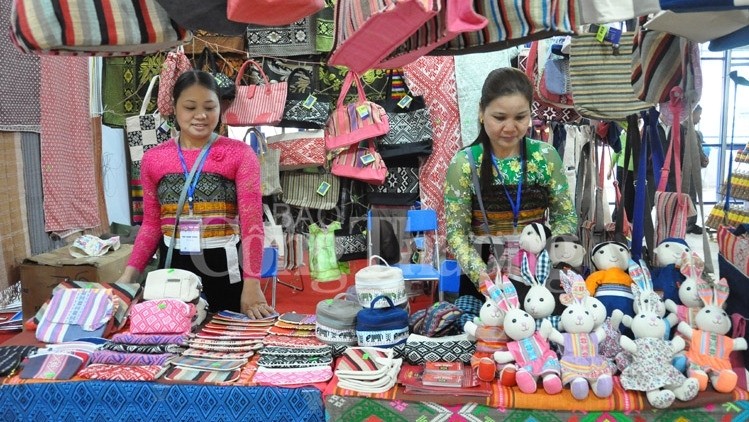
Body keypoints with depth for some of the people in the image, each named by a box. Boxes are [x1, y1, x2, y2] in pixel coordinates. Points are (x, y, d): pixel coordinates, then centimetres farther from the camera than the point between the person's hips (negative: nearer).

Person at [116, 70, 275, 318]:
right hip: (173, 268, 3)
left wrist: (252, 283, -18)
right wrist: (130, 273, 1)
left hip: (225, 269, -2)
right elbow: (151, 224, 12)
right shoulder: (153, 159, 5)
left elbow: (251, 224, -10)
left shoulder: (240, 154, -5)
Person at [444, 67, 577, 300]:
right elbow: (456, 232, -10)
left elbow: (567, 219, 2)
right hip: (482, 281, -2)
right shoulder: (464, 163, -9)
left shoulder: (546, 157, -3)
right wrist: (479, 273, -24)